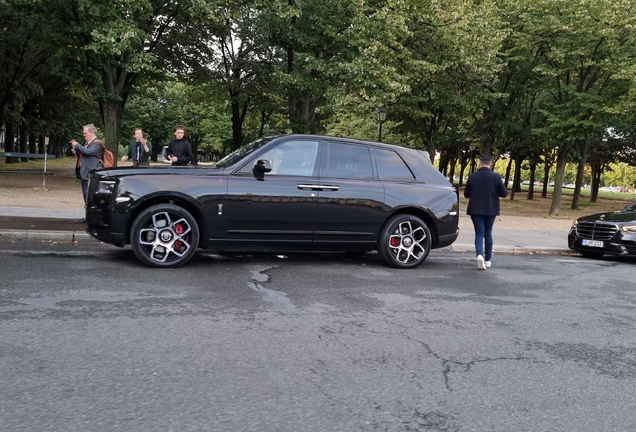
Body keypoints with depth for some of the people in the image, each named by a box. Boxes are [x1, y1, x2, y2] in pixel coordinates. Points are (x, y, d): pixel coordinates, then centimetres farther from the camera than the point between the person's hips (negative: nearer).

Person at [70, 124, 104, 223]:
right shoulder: (87, 143, 19)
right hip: (84, 173, 10)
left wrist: (77, 145, -13)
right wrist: (76, 152, 9)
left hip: (91, 174, -10)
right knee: (86, 196, 14)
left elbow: (87, 151, -26)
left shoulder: (97, 143, -11)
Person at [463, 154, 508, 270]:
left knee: (479, 233, 3)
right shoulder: (496, 177, -9)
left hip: (476, 210, -1)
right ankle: (487, 259, 20)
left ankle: (479, 254, -22)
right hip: (491, 210, 1)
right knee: (488, 233, 14)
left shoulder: (472, 176, -7)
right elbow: (504, 194, -4)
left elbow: (466, 194, 1)